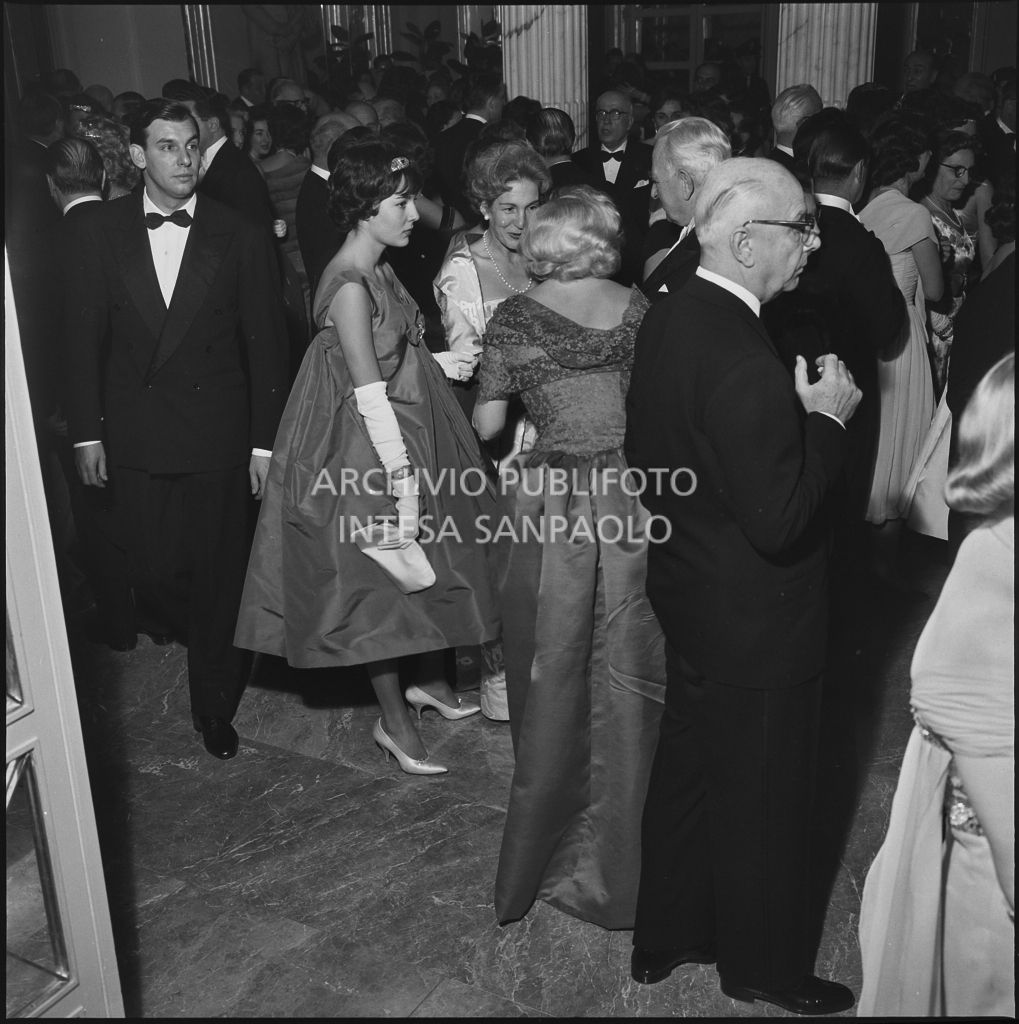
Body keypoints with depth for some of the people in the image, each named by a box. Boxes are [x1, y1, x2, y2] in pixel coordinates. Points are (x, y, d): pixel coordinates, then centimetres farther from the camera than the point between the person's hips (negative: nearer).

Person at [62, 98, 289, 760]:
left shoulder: (239, 237, -4)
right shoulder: (103, 233, 0)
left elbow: (264, 345, -2)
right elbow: (84, 338, 4)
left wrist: (265, 441, -5)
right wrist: (86, 432, 2)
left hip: (218, 433, -1)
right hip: (135, 434, 2)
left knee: (219, 572, 7)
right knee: (155, 567, 6)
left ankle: (215, 701, 29)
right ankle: (222, 648, 38)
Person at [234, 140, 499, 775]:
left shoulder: (379, 272, 7)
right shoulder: (350, 287, -21)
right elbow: (372, 398, -23)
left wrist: (457, 361, 5)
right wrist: (404, 480, -21)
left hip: (408, 441, 9)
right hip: (368, 453, -9)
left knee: (428, 570, 19)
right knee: (387, 579, 4)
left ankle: (433, 682, 39)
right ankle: (394, 721, 22)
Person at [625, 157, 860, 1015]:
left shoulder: (667, 319, -1)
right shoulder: (745, 365, -30)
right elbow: (780, 520, -29)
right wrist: (828, 419, -16)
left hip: (687, 591, 9)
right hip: (758, 619, -8)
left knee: (688, 765, 23)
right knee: (764, 793, 13)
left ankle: (666, 936, 43)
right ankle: (763, 965, 37)